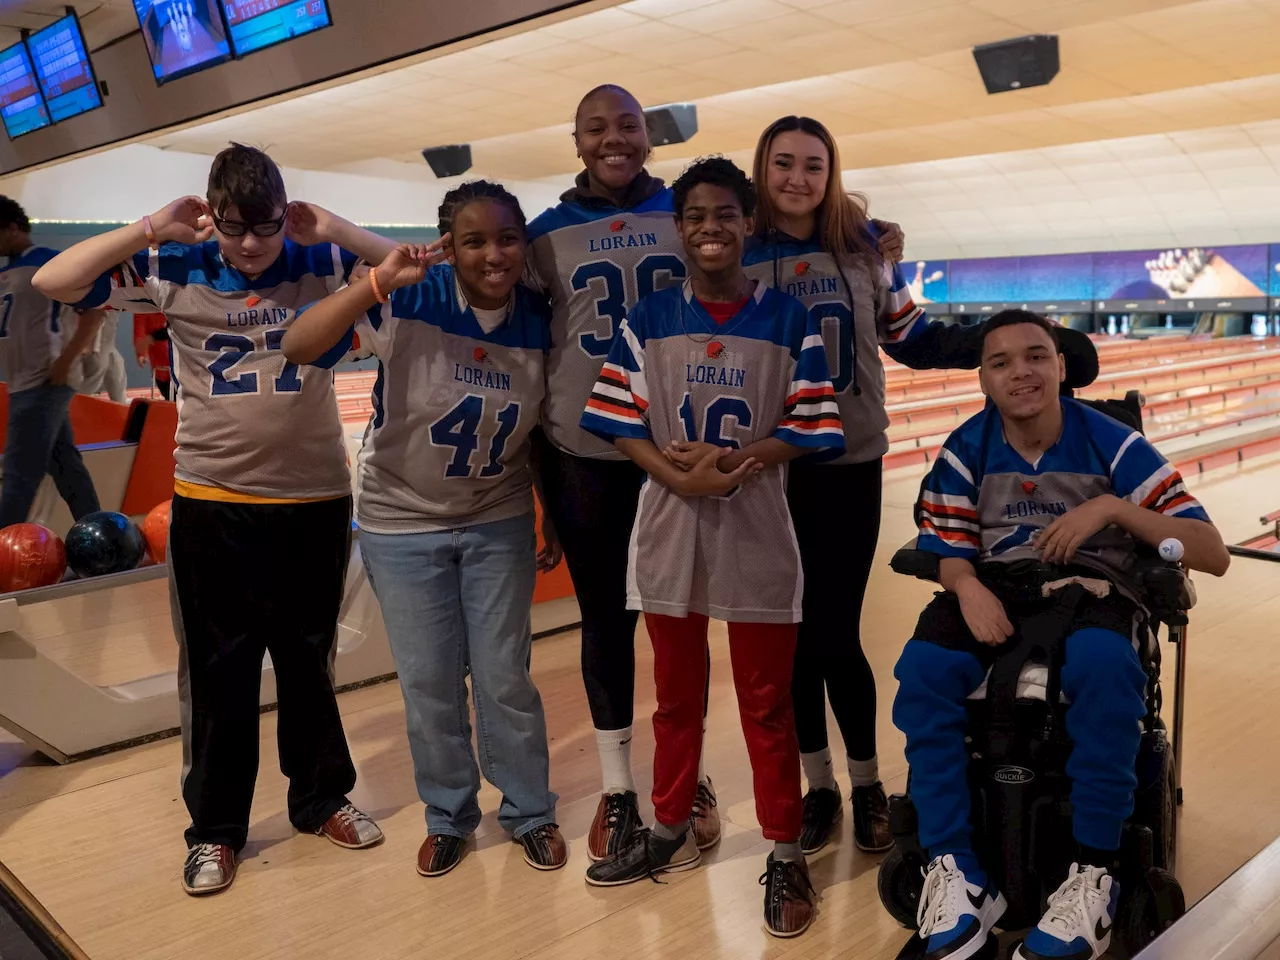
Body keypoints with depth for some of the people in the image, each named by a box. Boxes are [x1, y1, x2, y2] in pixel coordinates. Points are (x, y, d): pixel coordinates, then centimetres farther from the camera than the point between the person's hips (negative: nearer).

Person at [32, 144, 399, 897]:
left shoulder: (320, 266, -2)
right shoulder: (175, 271, -3)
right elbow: (53, 282, -6)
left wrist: (334, 230, -14)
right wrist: (152, 229, -13)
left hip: (317, 500, 1)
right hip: (212, 504, -1)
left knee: (311, 660, 15)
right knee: (218, 670, 9)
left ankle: (322, 798, 33)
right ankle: (216, 828, 24)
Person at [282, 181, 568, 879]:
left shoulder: (540, 322, -8)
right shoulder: (410, 302, -19)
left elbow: (545, 435, 3)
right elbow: (298, 346, -29)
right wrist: (377, 283, -40)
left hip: (499, 523, 2)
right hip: (403, 524, -1)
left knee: (505, 677, 8)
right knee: (429, 684, 10)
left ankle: (531, 813, 29)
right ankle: (449, 816, 33)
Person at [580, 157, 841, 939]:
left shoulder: (788, 319, -2)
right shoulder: (648, 320, 2)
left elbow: (809, 428, -4)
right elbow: (621, 424, -1)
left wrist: (736, 462, -18)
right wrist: (680, 477, -16)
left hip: (758, 531, -2)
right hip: (670, 529, 2)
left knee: (767, 701, 7)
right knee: (677, 693, 17)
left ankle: (787, 854, 22)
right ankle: (671, 830, 35)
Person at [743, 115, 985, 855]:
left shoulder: (864, 245, 2)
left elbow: (911, 337, 7)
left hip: (849, 465, 0)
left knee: (837, 636, 2)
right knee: (794, 635, 9)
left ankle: (868, 787, 24)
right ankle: (819, 788, 27)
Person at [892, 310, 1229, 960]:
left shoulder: (1113, 444, -5)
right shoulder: (966, 450, 3)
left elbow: (1213, 554, -8)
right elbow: (948, 550, 4)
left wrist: (1112, 506, -22)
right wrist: (967, 588, -21)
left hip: (1092, 588, -2)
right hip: (998, 585, 2)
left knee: (1103, 664, -39)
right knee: (923, 669, -30)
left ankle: (1094, 874, -22)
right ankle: (956, 873, -18)